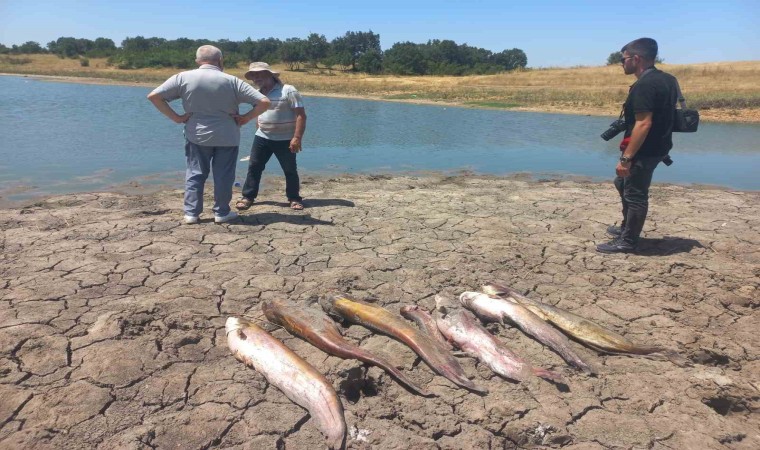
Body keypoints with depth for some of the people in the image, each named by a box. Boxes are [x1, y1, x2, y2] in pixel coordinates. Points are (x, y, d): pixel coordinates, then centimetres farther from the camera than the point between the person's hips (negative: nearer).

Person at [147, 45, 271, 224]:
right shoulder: (232, 81, -8)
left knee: (195, 174, 12)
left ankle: (191, 213, 13)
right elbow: (264, 102, -12)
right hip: (227, 137, -1)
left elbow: (153, 96, -6)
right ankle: (221, 213, 17)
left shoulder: (183, 77, -4)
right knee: (223, 176, 10)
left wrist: (175, 117, -2)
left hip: (196, 136, 1)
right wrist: (246, 118, -4)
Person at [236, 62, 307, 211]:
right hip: (262, 138, 5)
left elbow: (301, 115, -16)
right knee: (253, 167, 3)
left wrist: (297, 138, -23)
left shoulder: (288, 91, -12)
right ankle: (247, 197, 12)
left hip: (285, 139, -5)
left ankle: (294, 198, 19)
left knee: (290, 170, 4)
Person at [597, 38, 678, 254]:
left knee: (635, 194, 0)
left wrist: (626, 158, -27)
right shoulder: (667, 79, 10)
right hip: (657, 146, 10)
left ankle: (627, 241, 12)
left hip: (645, 150, -10)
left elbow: (643, 124, -28)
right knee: (623, 184, 24)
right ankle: (627, 228, 36)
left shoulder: (644, 85, -22)